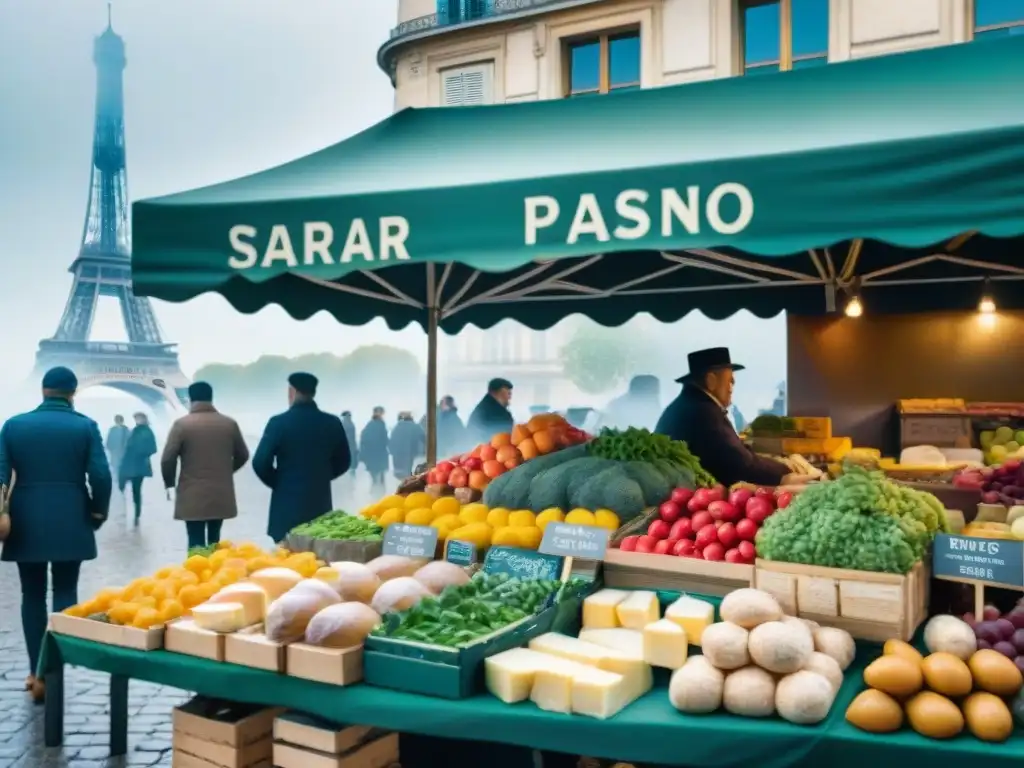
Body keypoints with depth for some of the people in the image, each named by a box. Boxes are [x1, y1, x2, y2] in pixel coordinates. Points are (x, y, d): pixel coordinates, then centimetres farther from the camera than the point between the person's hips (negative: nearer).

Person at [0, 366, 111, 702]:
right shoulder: (85, 426, -4)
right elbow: (100, 476, -10)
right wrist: (97, 512, 6)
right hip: (70, 524, -1)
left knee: (32, 595, 10)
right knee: (65, 593, 7)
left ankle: (37, 673, 13)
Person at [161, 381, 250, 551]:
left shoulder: (182, 424, -7)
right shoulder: (230, 423, 3)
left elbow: (167, 459, -9)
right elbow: (242, 456, 11)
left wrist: (169, 483, 9)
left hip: (192, 496, -3)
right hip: (222, 495, 3)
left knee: (196, 545, 0)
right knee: (215, 541, 16)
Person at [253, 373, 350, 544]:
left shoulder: (279, 422, -9)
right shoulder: (332, 423, 1)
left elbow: (260, 463, -11)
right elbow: (343, 462, 9)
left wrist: (278, 483, 6)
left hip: (287, 503, -3)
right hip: (321, 504, 3)